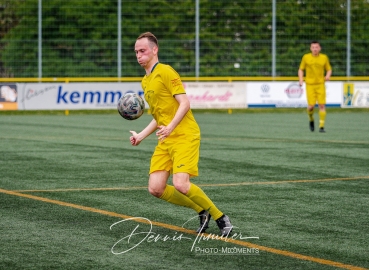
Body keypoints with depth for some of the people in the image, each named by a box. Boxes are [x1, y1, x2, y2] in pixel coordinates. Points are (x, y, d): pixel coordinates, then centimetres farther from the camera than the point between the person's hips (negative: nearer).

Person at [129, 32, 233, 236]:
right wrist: (141, 135, 16)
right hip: (165, 141, 8)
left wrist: (170, 127, -29)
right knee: (156, 189, -4)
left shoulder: (165, 72, -8)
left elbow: (184, 103, -17)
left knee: (180, 184, -22)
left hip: (184, 136, -8)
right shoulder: (145, 81, 18)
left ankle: (220, 218, -3)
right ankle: (202, 211, 13)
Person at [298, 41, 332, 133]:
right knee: (311, 106, -8)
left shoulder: (324, 58, 2)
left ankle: (321, 127, -1)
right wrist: (301, 79, -7)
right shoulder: (306, 57, 0)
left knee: (322, 105, -8)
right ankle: (311, 120, 24)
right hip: (310, 85, -1)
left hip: (320, 84, 1)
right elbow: (301, 69, 9)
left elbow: (329, 69, 12)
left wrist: (328, 75, -10)